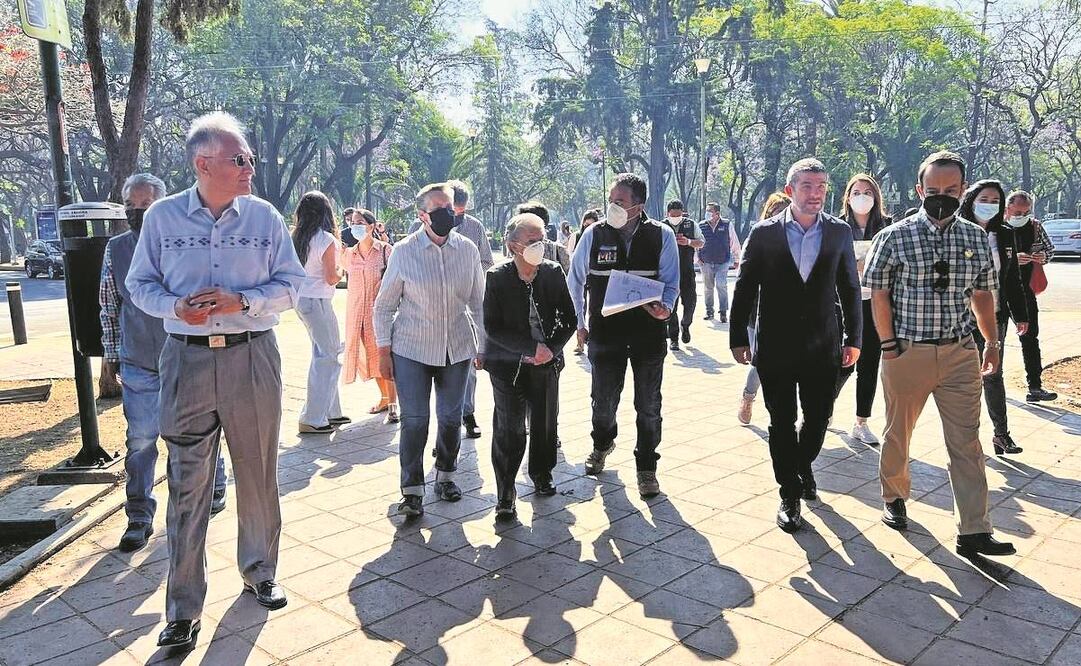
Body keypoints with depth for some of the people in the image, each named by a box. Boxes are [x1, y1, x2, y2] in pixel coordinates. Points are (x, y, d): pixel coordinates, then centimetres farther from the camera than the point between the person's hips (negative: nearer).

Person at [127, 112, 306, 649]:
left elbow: (291, 284, 3)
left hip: (253, 358, 1)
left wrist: (241, 301, -14)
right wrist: (175, 307, -13)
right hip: (187, 359, 0)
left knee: (257, 474, 11)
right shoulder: (162, 217, 1)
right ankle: (184, 608, 15)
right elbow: (140, 284, 8)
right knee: (187, 484, 2)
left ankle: (259, 572, 33)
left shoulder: (264, 216, 1)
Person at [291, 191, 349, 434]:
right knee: (327, 356, 0)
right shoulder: (327, 240, -14)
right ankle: (312, 419, 2)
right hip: (317, 300, -8)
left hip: (301, 298, 8)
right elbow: (331, 277, -14)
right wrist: (340, 273, 9)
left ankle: (330, 412, 22)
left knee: (324, 353, 16)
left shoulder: (297, 238, 7)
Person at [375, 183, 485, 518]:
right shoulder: (404, 251, -6)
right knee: (414, 420, -3)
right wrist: (384, 352, -2)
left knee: (451, 418, 12)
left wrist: (482, 347, 10)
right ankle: (412, 491, 9)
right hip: (412, 350, -3)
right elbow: (384, 305, 0)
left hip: (457, 348, 3)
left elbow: (478, 302, 9)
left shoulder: (468, 249, 1)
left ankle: (445, 476, 33)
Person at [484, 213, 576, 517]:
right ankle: (505, 495, 10)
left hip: (546, 364, 3)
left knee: (545, 424, 14)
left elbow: (569, 319, 4)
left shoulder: (554, 272, -2)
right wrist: (533, 347, -20)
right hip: (508, 364, -3)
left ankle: (542, 476, 38)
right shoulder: (497, 278, -11)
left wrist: (551, 348, -11)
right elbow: (492, 328, -14)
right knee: (509, 430, -3)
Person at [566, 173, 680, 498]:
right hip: (604, 333, 1)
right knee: (603, 402, 13)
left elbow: (671, 282, 2)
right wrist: (579, 323, 10)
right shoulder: (594, 234, -4)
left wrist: (665, 307, -19)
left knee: (648, 407, 8)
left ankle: (646, 468, 27)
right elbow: (575, 281, 8)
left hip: (648, 333, 0)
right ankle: (602, 443, 45)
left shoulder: (661, 236, -6)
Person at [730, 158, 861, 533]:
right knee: (782, 422, 5)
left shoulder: (839, 232, 2)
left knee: (818, 418, 11)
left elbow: (850, 288, 8)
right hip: (776, 345, -2)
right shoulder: (764, 233, -4)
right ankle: (790, 494, 20)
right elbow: (745, 288, -1)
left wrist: (853, 339, 6)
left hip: (823, 345, 2)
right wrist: (738, 338, -2)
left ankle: (802, 466, 42)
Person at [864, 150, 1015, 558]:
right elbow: (879, 294, -5)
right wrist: (889, 345, -8)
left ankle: (973, 532, 8)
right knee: (898, 434, 13)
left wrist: (992, 341, 11)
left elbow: (982, 294, 14)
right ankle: (894, 497, 37)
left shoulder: (976, 238, 6)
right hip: (908, 353, -3)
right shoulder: (894, 237, -6)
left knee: (967, 443, 3)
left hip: (961, 354, 3)